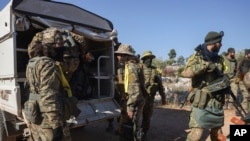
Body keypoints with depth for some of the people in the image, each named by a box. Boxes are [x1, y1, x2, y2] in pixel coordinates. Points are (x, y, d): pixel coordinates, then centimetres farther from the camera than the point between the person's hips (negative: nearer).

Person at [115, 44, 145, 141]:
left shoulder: (131, 67, -17)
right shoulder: (127, 66, 14)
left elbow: (135, 90, -23)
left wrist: (130, 107, -22)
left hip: (133, 104, -10)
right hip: (128, 102, 10)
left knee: (129, 130, 0)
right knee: (123, 129, 20)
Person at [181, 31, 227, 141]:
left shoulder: (219, 59, 12)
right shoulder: (197, 57, -7)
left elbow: (220, 77, 21)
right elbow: (184, 73, -21)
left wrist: (225, 83, 0)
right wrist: (204, 66, -27)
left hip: (217, 103, 7)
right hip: (202, 103, -6)